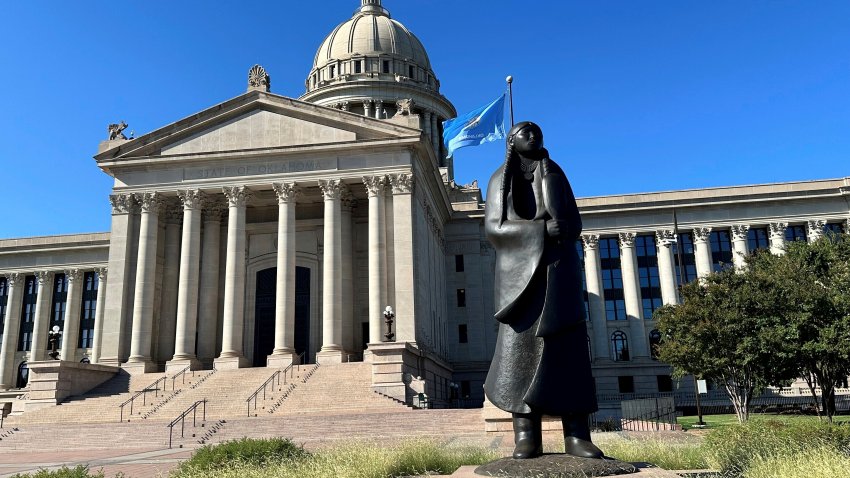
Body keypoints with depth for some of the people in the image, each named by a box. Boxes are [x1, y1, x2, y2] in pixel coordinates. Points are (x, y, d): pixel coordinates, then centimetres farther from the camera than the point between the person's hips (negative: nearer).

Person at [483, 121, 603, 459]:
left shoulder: (555, 174, 16)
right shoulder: (500, 179, 12)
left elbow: (573, 224, 6)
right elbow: (494, 229, -3)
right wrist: (542, 228, -14)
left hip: (557, 269, 2)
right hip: (520, 270, -1)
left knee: (567, 346, -8)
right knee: (520, 346, -12)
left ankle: (577, 435, -9)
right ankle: (527, 437, -13)